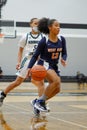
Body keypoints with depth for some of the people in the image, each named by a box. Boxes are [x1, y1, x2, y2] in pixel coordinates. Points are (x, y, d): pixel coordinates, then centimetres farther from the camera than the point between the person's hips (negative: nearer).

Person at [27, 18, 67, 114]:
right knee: (56, 80, -29)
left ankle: (37, 101, 20)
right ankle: (41, 101, -17)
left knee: (57, 89, 4)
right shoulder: (44, 41, -16)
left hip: (54, 66, 7)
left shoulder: (62, 40, -3)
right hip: (44, 64, -7)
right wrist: (30, 67, -22)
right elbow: (35, 55, -10)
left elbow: (64, 53, 6)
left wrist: (63, 60, -17)